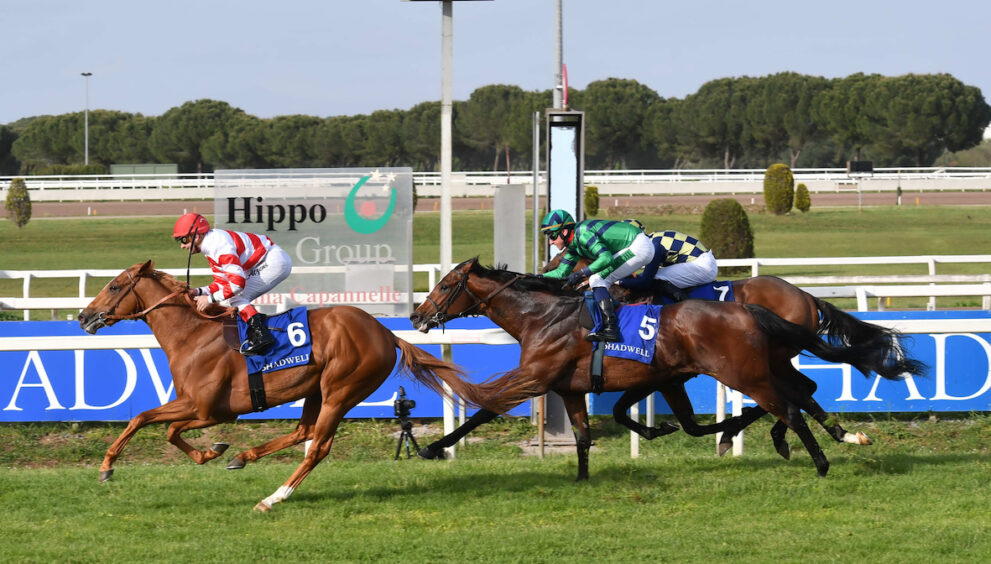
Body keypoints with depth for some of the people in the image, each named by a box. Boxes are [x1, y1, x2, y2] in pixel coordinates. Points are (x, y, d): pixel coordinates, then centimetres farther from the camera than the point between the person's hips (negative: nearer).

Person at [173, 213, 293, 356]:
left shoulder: (220, 246, -25)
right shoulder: (211, 247, 8)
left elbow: (238, 282, -30)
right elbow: (223, 282, 10)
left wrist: (210, 299, -23)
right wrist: (198, 292, -3)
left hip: (275, 261, -10)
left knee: (236, 298, -14)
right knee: (238, 301, 8)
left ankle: (260, 335, -24)